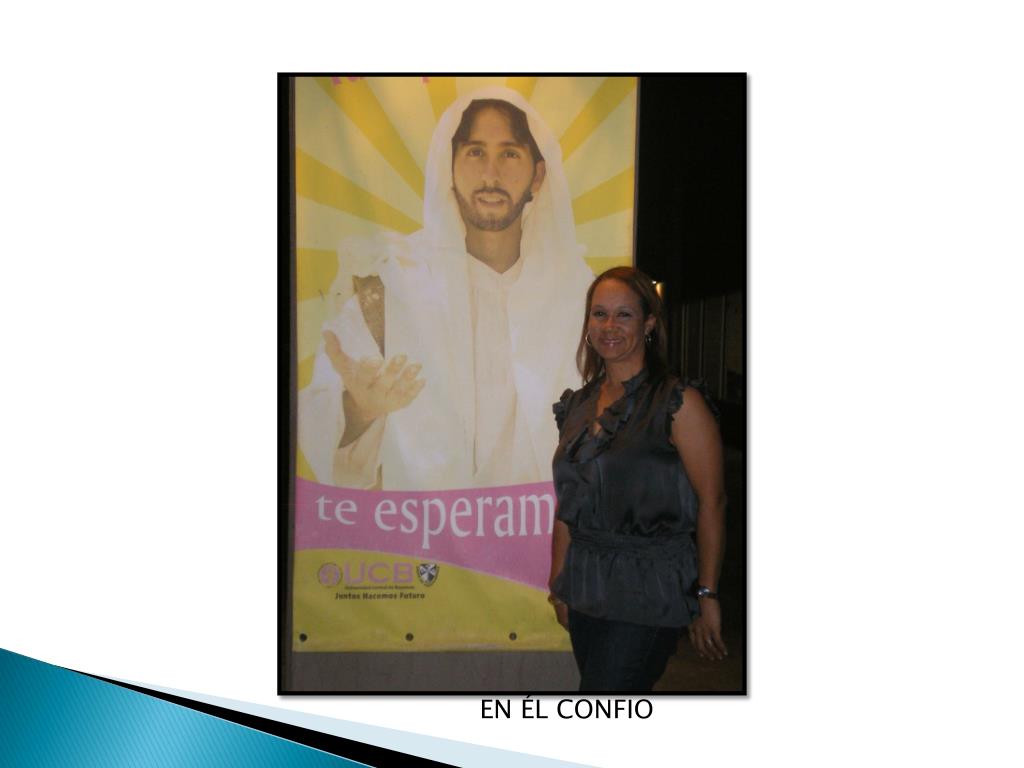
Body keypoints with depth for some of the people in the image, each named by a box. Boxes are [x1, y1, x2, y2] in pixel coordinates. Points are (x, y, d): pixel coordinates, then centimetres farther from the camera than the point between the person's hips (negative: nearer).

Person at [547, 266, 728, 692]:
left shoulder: (679, 404, -9)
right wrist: (559, 584, 14)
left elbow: (711, 503, -10)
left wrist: (706, 595, -11)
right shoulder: (577, 405, 10)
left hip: (648, 593, -6)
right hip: (586, 590, 6)